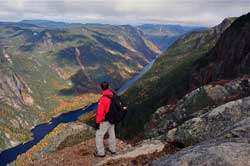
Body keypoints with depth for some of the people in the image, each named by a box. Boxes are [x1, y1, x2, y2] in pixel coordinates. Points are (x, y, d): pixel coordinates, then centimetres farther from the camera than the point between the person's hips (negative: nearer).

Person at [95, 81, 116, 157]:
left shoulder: (103, 99, -30)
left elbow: (100, 113, -26)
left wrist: (97, 123, -15)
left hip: (105, 121, -7)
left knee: (99, 135, 10)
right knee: (111, 134, 23)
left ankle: (101, 152, 20)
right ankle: (112, 149, 39)